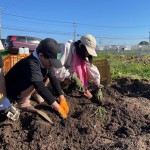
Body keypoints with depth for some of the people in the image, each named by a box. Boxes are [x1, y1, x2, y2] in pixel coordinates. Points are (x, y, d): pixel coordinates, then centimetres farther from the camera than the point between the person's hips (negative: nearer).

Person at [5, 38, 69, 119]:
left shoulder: (44, 61, -13)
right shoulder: (31, 64, -38)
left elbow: (53, 79, -13)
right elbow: (41, 87, -42)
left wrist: (62, 99, -18)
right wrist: (58, 108, -40)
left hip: (26, 87, 8)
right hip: (13, 90, -8)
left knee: (48, 76, -5)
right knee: (36, 81, -35)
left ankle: (34, 93, 9)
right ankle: (23, 101, -12)